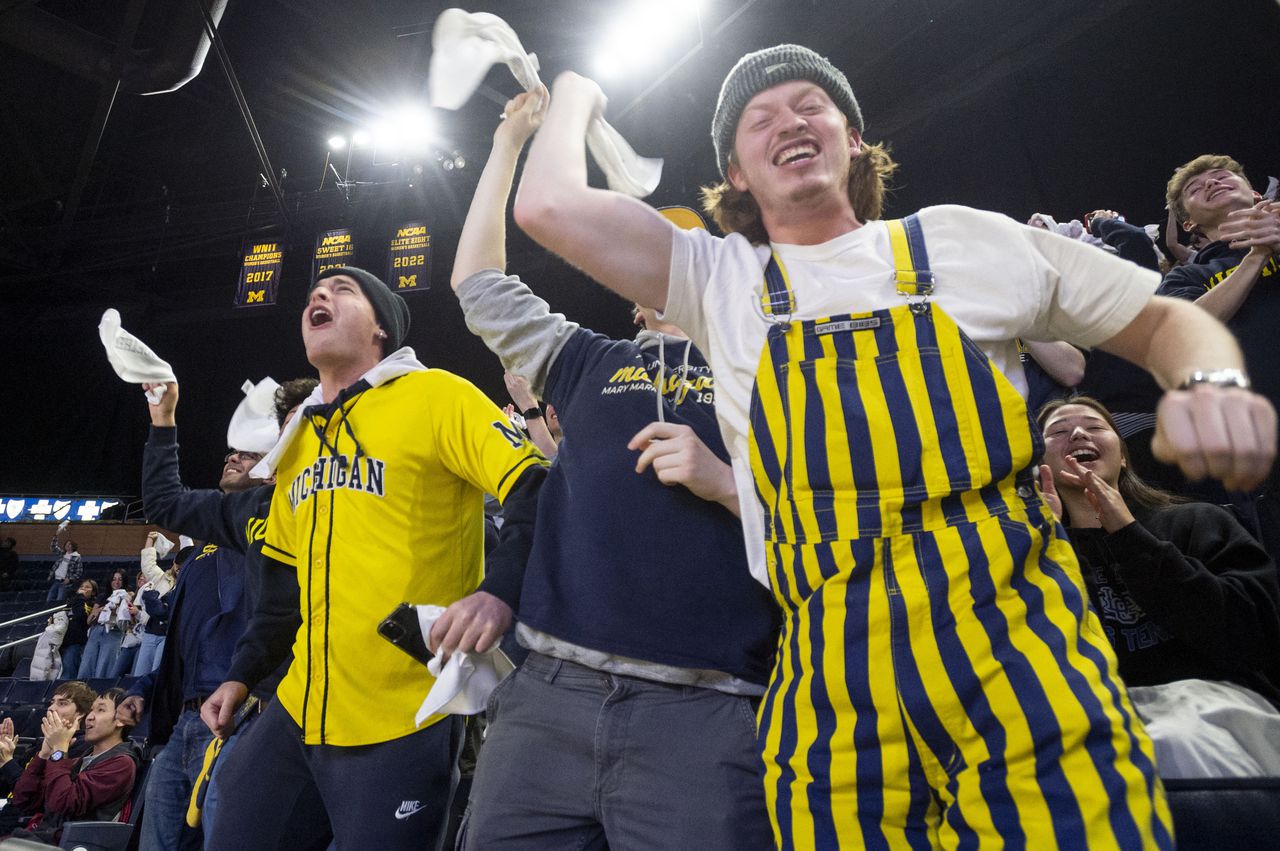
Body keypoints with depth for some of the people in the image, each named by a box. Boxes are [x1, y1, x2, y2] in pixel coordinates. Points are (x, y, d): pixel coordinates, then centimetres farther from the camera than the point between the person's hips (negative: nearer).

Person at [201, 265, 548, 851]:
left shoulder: (434, 397, -8)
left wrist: (500, 590, -31)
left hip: (403, 724, -7)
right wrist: (245, 673, 21)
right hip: (296, 710, 7)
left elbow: (541, 492, -18)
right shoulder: (299, 436, 15)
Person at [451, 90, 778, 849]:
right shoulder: (589, 363, 18)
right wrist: (511, 143, 25)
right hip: (550, 692, 3)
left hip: (703, 708, -2)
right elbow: (479, 282, 20)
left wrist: (723, 482, -12)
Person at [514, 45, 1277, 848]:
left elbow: (1163, 320, 17)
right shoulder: (718, 280, 11)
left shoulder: (966, 239, 11)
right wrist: (578, 96, 23)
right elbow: (550, 205, 4)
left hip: (1020, 644, 1)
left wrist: (1211, 385, -5)